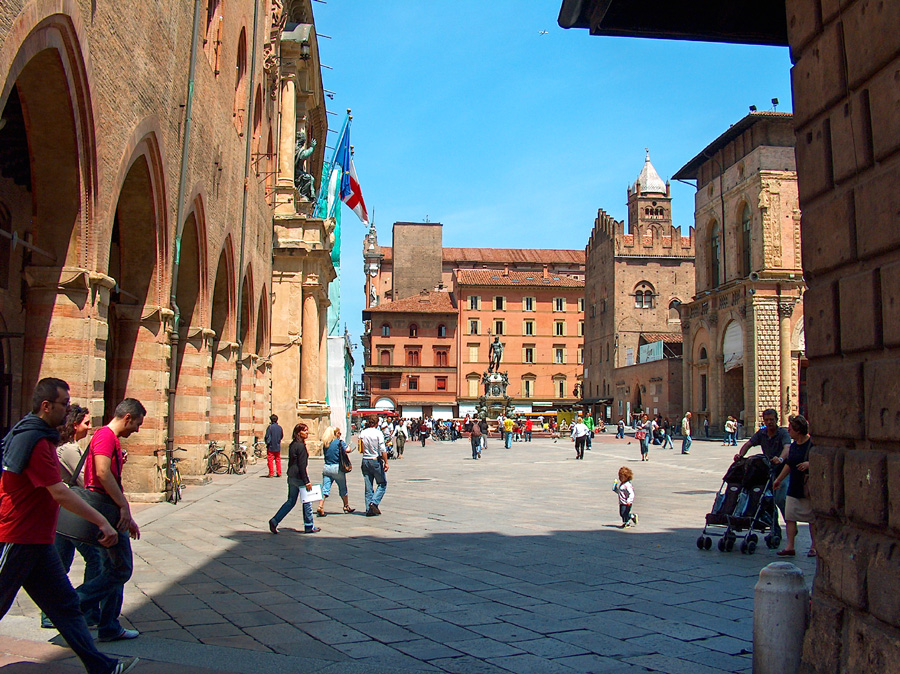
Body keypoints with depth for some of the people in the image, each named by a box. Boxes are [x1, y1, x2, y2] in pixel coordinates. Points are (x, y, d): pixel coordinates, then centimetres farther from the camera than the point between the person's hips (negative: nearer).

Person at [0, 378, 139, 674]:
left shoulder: (39, 436, 11)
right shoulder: (35, 441, -20)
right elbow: (60, 494, -25)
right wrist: (103, 522, -24)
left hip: (37, 543, 10)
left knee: (65, 605, 7)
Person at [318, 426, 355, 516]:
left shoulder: (325, 444, 9)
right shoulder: (339, 442, -7)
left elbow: (325, 455, 14)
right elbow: (347, 450, -18)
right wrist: (348, 447, 3)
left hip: (326, 467, 4)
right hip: (337, 468, -4)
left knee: (325, 489, 1)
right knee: (343, 488, 13)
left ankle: (321, 506, -15)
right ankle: (346, 506, 26)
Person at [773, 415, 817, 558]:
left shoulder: (813, 444, -12)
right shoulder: (793, 445, 11)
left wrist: (810, 463, -26)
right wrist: (779, 479, 26)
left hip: (809, 488, -7)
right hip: (794, 486, 7)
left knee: (812, 518, 6)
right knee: (789, 516, 1)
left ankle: (814, 546, 18)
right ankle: (790, 546, 3)